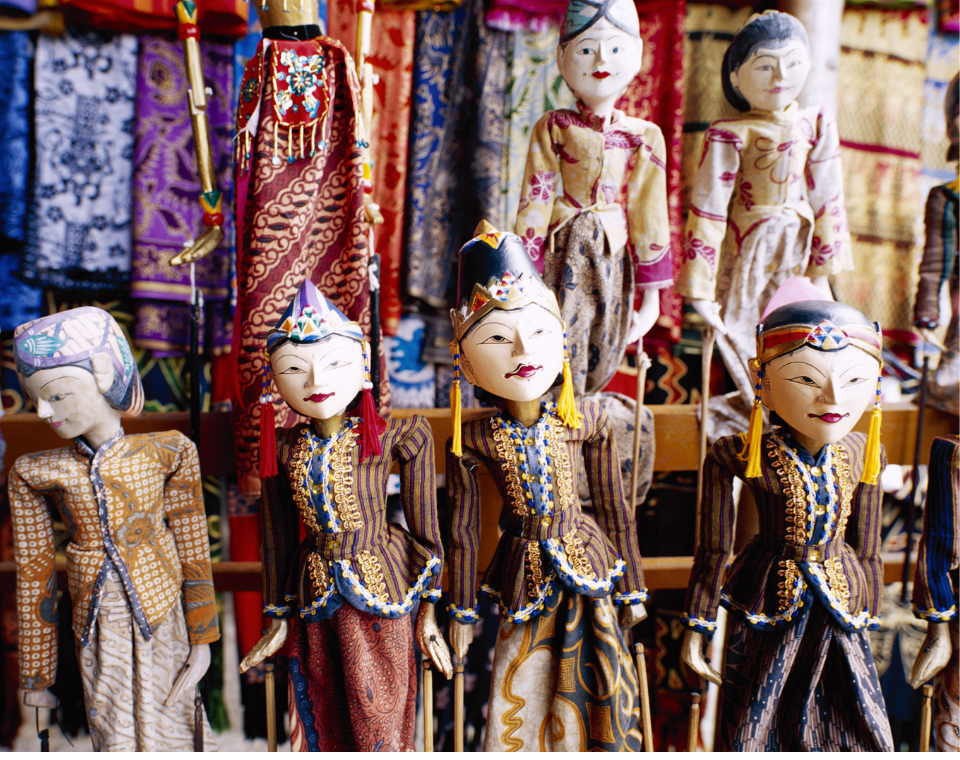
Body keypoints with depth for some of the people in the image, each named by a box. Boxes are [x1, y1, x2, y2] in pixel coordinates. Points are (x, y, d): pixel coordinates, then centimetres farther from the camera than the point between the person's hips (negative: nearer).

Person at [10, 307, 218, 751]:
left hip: (163, 628, -1)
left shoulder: (167, 452, -8)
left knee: (165, 734, 8)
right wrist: (36, 676, 8)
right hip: (97, 636, 1)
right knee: (114, 740, 10)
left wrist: (202, 642, 1)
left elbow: (194, 550, -2)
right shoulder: (33, 474, -4)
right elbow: (33, 574, 3)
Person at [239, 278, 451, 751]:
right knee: (321, 727, 16)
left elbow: (425, 530, -4)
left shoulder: (395, 439, -9)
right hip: (316, 600, 3)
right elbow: (278, 539, 8)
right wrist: (278, 619, 12)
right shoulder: (281, 450, 0)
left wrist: (428, 613, -2)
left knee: (377, 726, 6)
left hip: (379, 592, -3)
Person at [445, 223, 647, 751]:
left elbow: (615, 511, 1)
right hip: (524, 578, 0)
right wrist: (463, 612, 2)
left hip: (587, 570, 1)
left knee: (590, 697, 11)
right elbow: (462, 531, -2)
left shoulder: (586, 423, -7)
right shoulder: (471, 440, -10)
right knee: (516, 704, 8)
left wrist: (632, 588, 6)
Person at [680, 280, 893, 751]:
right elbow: (713, 551, -8)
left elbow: (866, 551, 8)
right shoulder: (740, 458, -16)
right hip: (765, 617, -3)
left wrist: (867, 623, 14)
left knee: (853, 732, 14)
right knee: (752, 730, 11)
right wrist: (697, 628, -4)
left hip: (839, 615, 4)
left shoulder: (861, 457, -3)